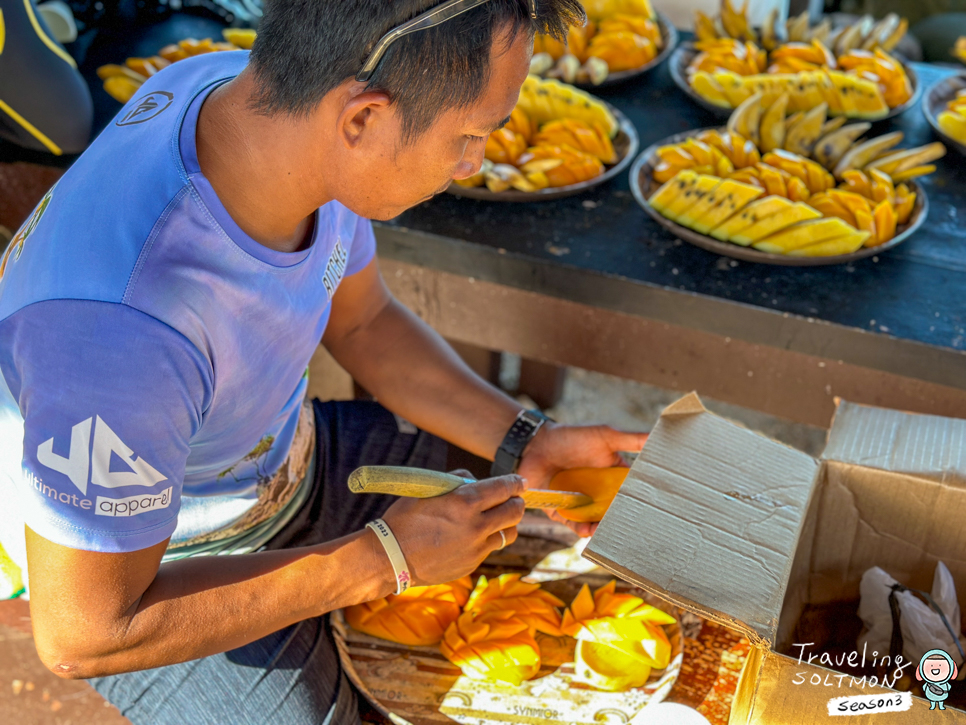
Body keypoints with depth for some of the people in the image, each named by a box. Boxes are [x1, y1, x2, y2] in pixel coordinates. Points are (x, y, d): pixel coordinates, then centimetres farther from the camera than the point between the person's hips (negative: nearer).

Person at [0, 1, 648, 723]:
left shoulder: (270, 95, -20)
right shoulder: (119, 328, -43)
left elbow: (365, 322, -2)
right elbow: (82, 634, -30)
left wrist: (524, 442, -13)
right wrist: (386, 560, -28)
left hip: (285, 464, 7)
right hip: (140, 575, -6)